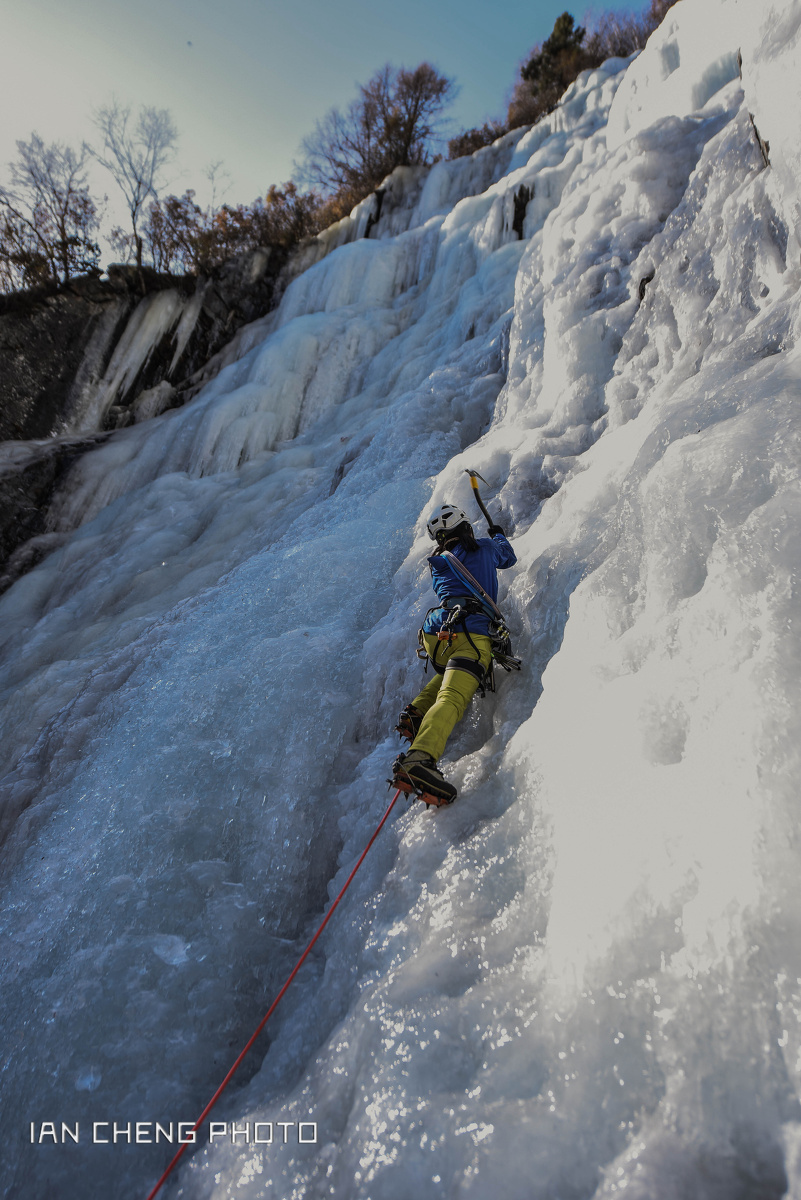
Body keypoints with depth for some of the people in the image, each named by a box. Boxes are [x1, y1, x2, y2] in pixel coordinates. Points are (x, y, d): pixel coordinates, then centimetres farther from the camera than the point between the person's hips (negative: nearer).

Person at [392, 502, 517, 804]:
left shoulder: (438, 563, 25)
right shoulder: (487, 547, 22)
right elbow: (508, 558, 44)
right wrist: (499, 535, 64)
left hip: (435, 633, 5)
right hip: (472, 632, -4)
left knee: (450, 673, 35)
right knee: (452, 697, -23)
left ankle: (417, 711, 13)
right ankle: (419, 758, -45)